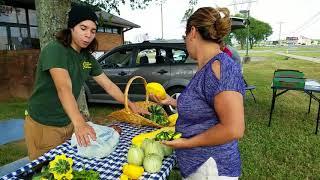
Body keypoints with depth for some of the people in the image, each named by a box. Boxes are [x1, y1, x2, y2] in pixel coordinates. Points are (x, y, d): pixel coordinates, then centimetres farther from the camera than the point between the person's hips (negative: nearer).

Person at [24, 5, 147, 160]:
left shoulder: (88, 58, 0)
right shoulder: (55, 50, -21)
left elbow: (109, 86, 3)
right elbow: (64, 89, -35)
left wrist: (132, 106, -3)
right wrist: (79, 123, -47)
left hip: (68, 123, 6)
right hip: (44, 126, -6)